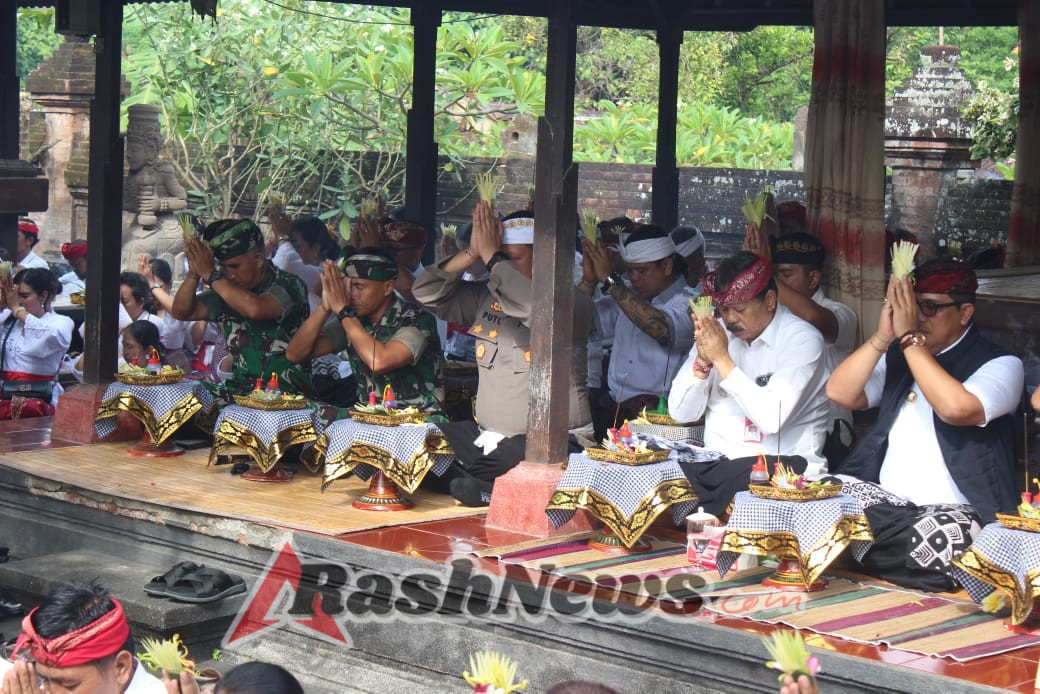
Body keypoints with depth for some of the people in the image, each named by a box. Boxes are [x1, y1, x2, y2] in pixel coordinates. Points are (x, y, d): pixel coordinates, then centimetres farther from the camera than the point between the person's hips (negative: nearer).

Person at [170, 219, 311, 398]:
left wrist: (210, 275, -19)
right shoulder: (228, 289, 10)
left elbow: (255, 309, -28)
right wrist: (194, 273, -10)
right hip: (239, 393, 6)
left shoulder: (289, 286, -8)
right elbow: (181, 312, 8)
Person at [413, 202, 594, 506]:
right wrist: (471, 253, -1)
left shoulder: (574, 301, -6)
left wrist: (492, 256, -19)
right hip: (484, 436, 7)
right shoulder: (485, 297, 14)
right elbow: (427, 293, 11)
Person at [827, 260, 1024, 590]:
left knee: (938, 542, -38)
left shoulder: (1001, 365, -1)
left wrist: (910, 337, -16)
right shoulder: (898, 357, 17)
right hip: (883, 502, 4)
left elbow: (956, 408, -22)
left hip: (953, 512, -4)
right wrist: (882, 336, -8)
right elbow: (839, 393, 3)